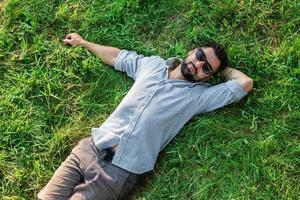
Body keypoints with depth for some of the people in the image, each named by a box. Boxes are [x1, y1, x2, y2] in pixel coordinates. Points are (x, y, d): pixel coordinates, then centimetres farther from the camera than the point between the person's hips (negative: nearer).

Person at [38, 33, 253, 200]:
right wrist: (83, 42, 36)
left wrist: (222, 67, 12)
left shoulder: (199, 95, 2)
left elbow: (245, 83, -5)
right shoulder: (152, 63, 14)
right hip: (91, 147, 4)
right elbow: (116, 56, 28)